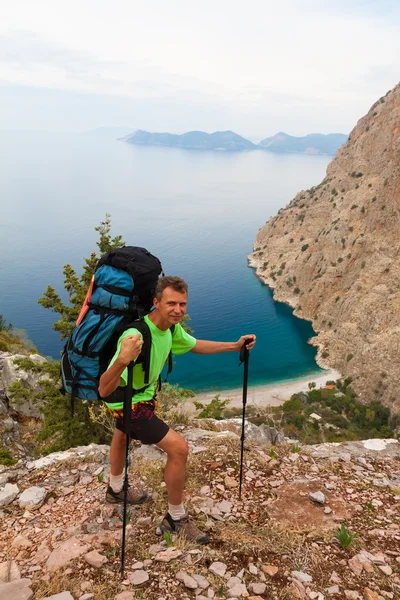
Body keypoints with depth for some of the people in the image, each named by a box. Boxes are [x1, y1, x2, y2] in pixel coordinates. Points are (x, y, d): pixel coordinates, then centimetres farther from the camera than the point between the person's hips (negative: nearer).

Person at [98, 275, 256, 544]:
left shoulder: (171, 327, -14)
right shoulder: (136, 335, -40)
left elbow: (196, 345, 8)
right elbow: (104, 391, -45)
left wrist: (236, 345, 1)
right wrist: (122, 360, -65)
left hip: (144, 393, 9)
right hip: (128, 403, -9)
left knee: (123, 436, 32)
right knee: (178, 447, -13)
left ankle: (116, 489, 61)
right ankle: (176, 518, 11)